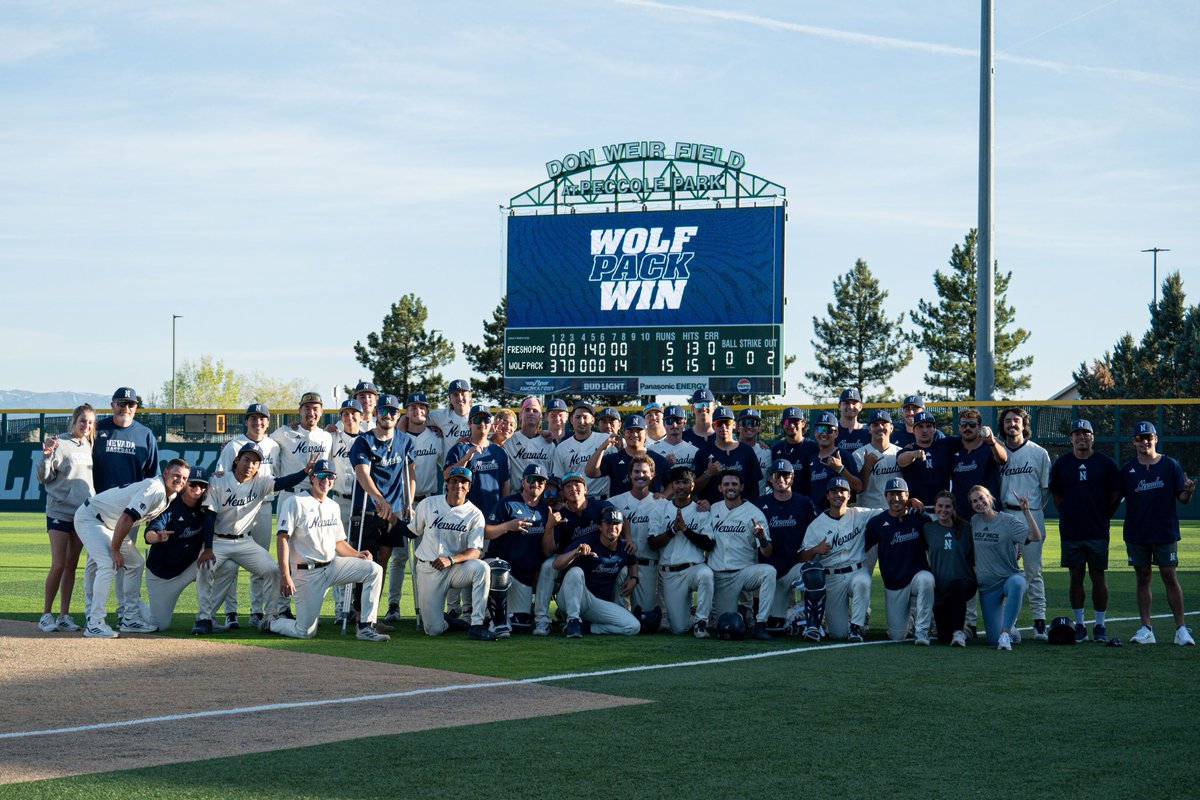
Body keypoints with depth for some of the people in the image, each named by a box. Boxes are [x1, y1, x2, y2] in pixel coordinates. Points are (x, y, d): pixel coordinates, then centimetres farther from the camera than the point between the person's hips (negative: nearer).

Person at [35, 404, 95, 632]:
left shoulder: (90, 447, 10)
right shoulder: (60, 444, -7)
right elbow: (43, 477, -9)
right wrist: (46, 457, -25)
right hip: (59, 511, -6)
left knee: (72, 565, 7)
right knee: (58, 565, -9)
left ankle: (64, 615, 10)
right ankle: (46, 615, -1)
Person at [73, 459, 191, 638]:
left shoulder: (170, 496, 4)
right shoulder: (154, 489, -27)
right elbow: (126, 518, -32)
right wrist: (115, 550, -24)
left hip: (109, 524, 10)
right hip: (89, 517, -10)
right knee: (108, 565, -23)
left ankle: (131, 618, 15)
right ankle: (94, 623, -22)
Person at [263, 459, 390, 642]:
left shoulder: (333, 506, 15)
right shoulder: (295, 502, -8)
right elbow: (283, 538, -15)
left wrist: (356, 554, 0)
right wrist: (284, 576, -24)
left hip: (332, 565, 6)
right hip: (307, 573, -6)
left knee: (374, 570, -14)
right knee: (305, 632, -8)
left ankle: (366, 627, -12)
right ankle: (272, 622, 24)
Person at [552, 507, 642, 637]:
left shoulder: (624, 549, 2)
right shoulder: (587, 542, -15)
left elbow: (633, 563, 29)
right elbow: (556, 564, -25)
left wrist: (633, 579, 9)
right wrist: (576, 552, -43)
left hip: (601, 604, 5)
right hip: (572, 600, -5)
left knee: (634, 627, -15)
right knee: (575, 571, -36)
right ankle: (573, 620, -27)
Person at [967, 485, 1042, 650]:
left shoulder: (1008, 521, -7)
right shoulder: (974, 521, 7)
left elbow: (1035, 536, -21)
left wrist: (1026, 511, -28)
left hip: (1010, 577, -4)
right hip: (987, 585, 4)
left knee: (1017, 583, -45)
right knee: (993, 639, -4)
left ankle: (1005, 633, -39)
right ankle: (1010, 627, 32)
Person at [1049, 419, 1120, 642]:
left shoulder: (1106, 463, 2)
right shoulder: (1061, 464, 6)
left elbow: (1115, 496, 7)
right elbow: (1056, 496, 13)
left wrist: (1102, 518, 6)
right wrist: (1068, 517, 8)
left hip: (1098, 532, -1)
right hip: (1070, 532, 1)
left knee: (1098, 577, 0)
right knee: (1076, 576, 3)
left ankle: (1100, 626, 7)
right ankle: (1079, 625, 10)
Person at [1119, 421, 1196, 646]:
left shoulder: (1170, 465, 1)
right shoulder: (1127, 469, 5)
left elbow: (1181, 497, 1)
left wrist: (1188, 491, -20)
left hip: (1165, 532, -2)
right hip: (1136, 533, 2)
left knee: (1169, 576, -3)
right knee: (1142, 578, 5)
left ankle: (1181, 628, 0)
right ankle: (1145, 629, 8)